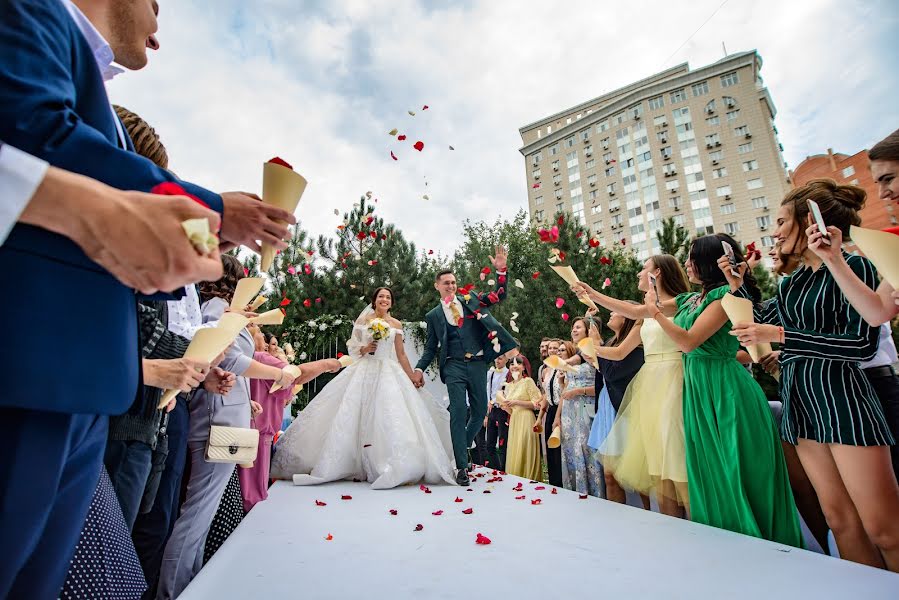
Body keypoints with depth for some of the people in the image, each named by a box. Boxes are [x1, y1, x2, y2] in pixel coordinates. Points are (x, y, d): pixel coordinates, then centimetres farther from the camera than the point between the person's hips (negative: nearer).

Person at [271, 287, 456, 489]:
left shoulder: (396, 324, 8)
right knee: (359, 416, 0)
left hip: (388, 373, 0)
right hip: (364, 372, 0)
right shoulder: (362, 320, 7)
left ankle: (391, 468, 3)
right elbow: (352, 347, 7)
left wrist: (412, 377, 4)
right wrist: (364, 348, -13)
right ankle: (359, 466, 12)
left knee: (389, 417, -7)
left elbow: (401, 354, 8)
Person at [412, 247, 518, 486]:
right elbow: (431, 347, 10)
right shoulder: (433, 315, 9)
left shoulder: (471, 299, 10)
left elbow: (499, 295, 4)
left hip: (477, 364, 2)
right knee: (458, 412, -6)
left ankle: (462, 446, 36)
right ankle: (462, 467, 4)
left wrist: (501, 271, -11)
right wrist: (419, 368, -4)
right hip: (454, 366, -2)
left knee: (480, 411, 9)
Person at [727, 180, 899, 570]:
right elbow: (762, 325, 23)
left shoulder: (853, 267, -6)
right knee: (840, 519, 12)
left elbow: (863, 344, -15)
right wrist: (736, 285, 15)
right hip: (800, 400, 7)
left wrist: (780, 335, -19)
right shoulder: (793, 281, 13)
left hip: (841, 396, -7)